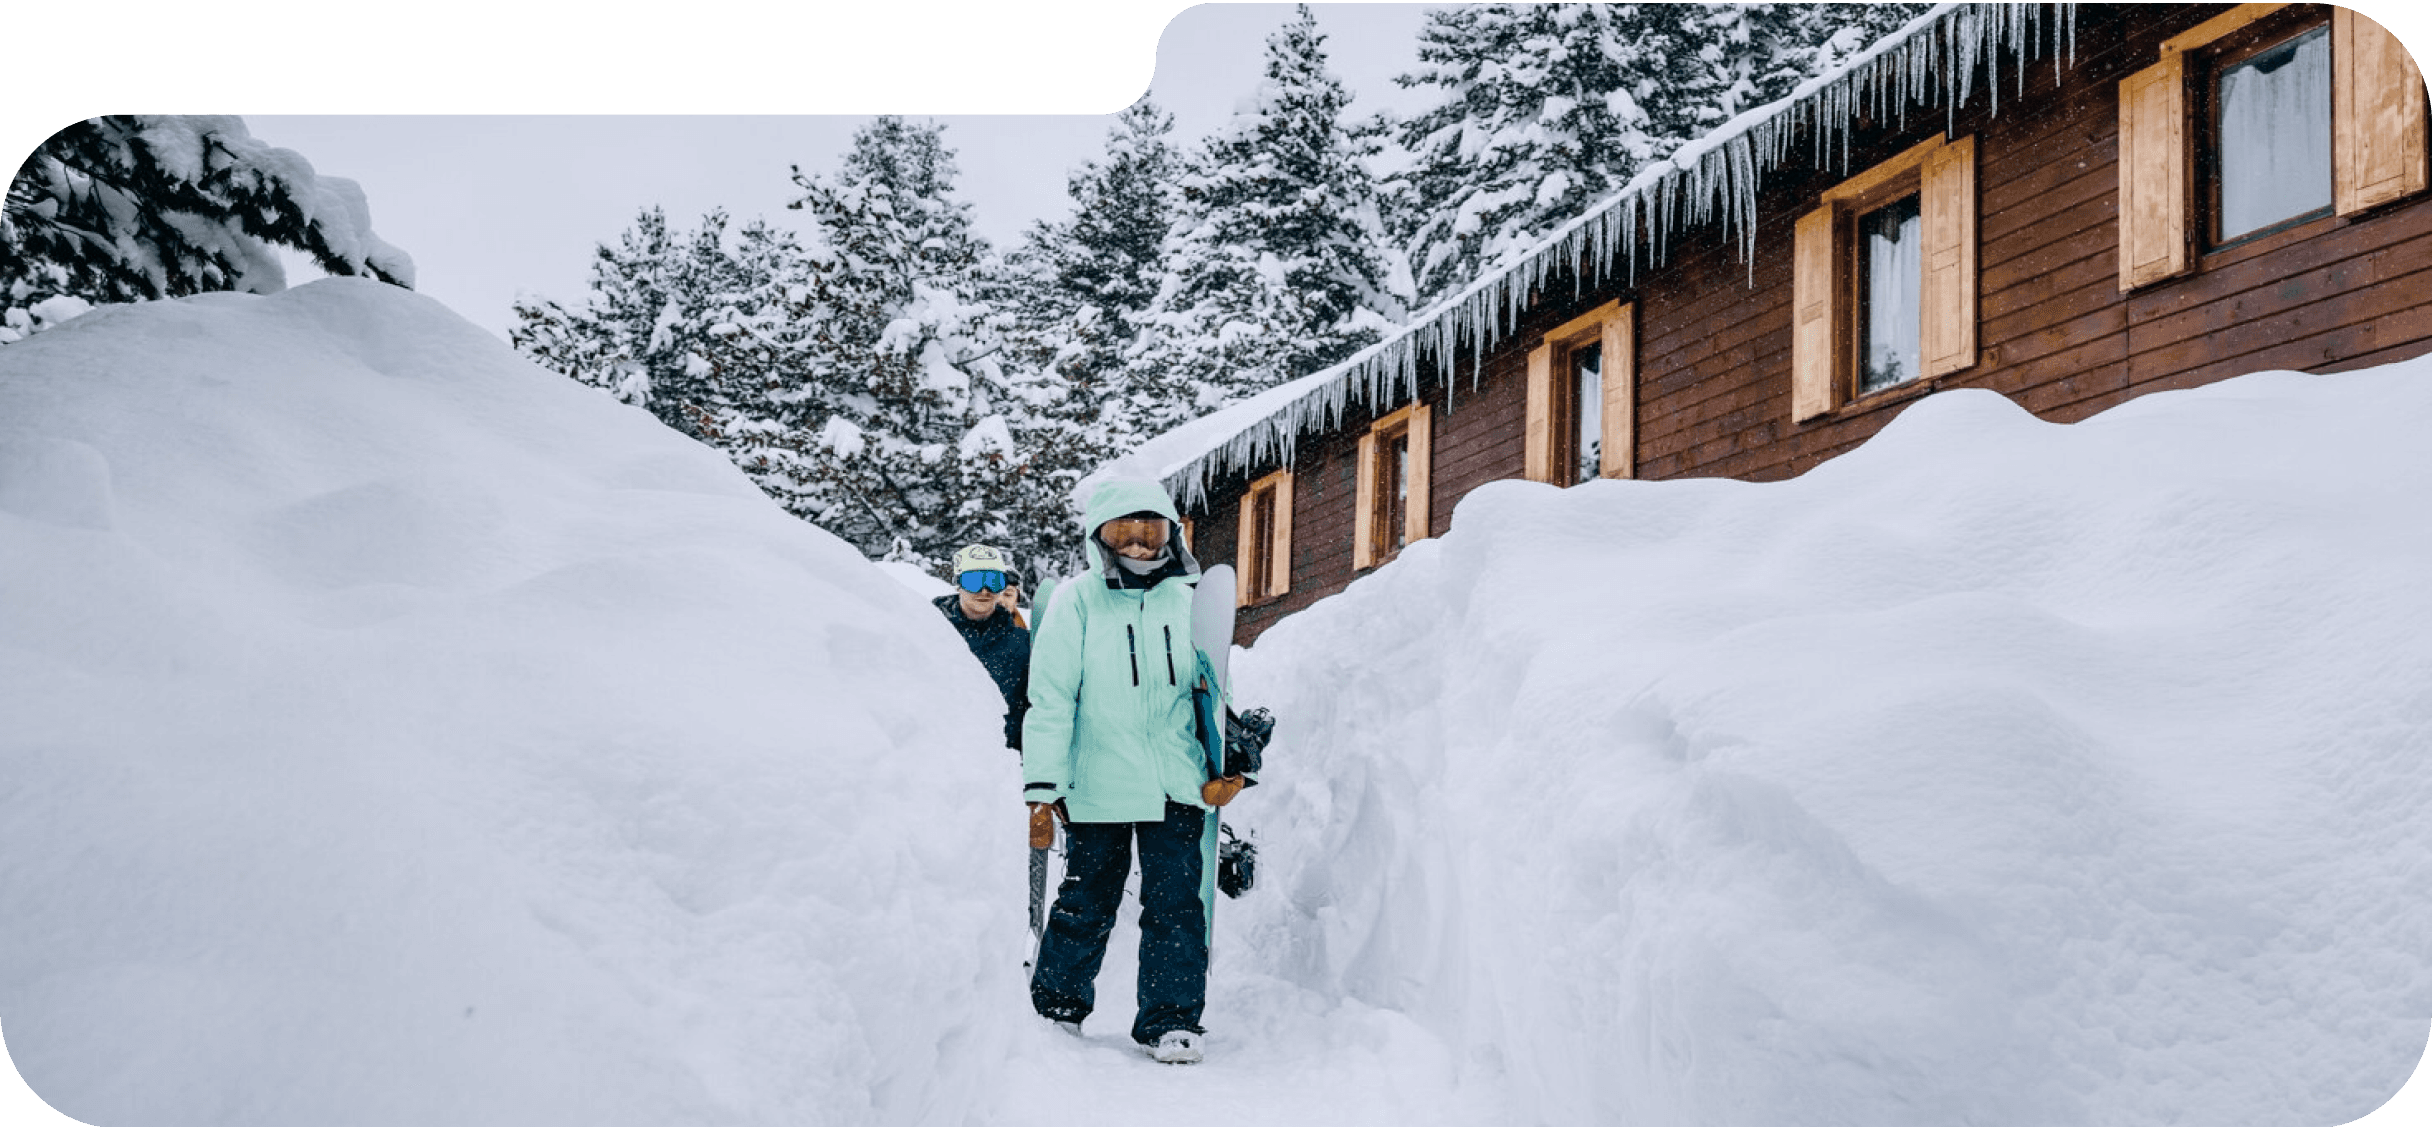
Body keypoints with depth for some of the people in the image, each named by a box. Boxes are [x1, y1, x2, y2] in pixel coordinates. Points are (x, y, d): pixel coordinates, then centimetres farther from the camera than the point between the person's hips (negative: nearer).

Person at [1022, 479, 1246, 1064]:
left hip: (1176, 785, 3)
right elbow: (1051, 694, -2)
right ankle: (1056, 1006, 26)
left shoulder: (1185, 600, 11)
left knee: (1176, 903, 0)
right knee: (1087, 901, 7)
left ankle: (1171, 1020, 11)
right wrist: (1043, 778, -7)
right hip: (1098, 784, -2)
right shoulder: (1076, 600, 0)